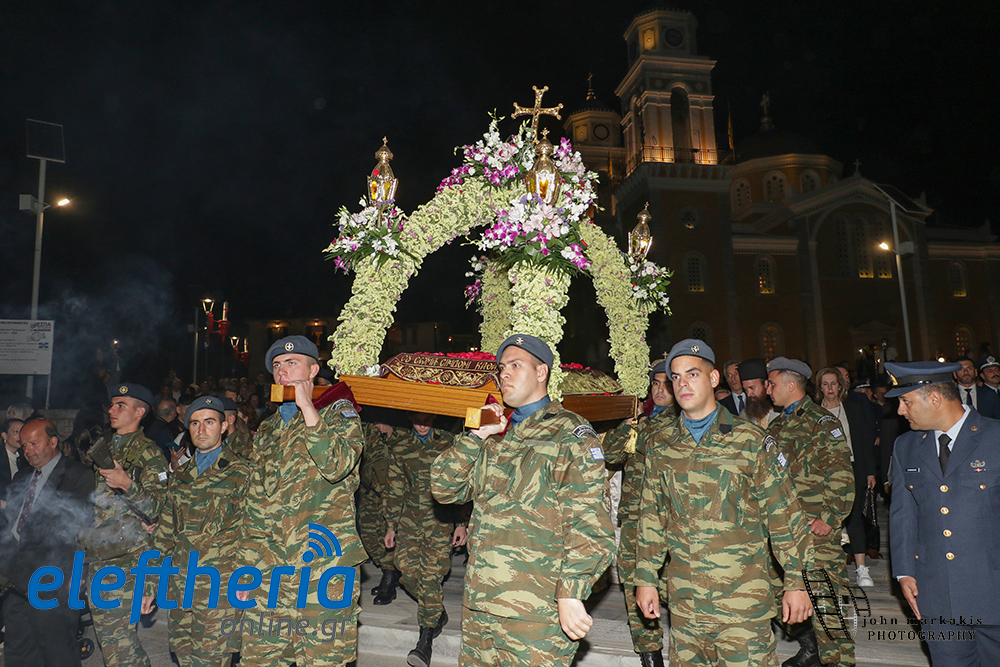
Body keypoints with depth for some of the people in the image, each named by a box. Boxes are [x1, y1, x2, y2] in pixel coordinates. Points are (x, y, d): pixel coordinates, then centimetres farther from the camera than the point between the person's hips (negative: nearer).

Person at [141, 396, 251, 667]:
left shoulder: (241, 474, -5)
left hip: (220, 586, -6)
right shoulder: (180, 476, 13)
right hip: (180, 584, 6)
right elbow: (164, 534, 17)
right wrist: (150, 584, 14)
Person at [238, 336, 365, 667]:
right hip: (271, 573, 5)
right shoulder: (267, 431, 18)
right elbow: (255, 507, 19)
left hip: (325, 568, -5)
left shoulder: (339, 412, 2)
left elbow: (337, 465, -19)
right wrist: (247, 568, 14)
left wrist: (306, 407, -15)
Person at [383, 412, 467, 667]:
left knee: (432, 574, -8)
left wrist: (461, 523, 1)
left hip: (439, 518, -3)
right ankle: (438, 613, 22)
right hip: (409, 518, 3)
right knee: (407, 570, -4)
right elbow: (394, 489, 13)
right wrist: (391, 526, 10)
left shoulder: (448, 443, 0)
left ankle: (426, 638, 3)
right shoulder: (398, 446, 7)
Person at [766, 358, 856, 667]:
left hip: (817, 528, -7)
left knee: (825, 597, -3)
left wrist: (830, 518, -16)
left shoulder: (821, 422, -7)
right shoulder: (777, 426, 16)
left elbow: (842, 476, -12)